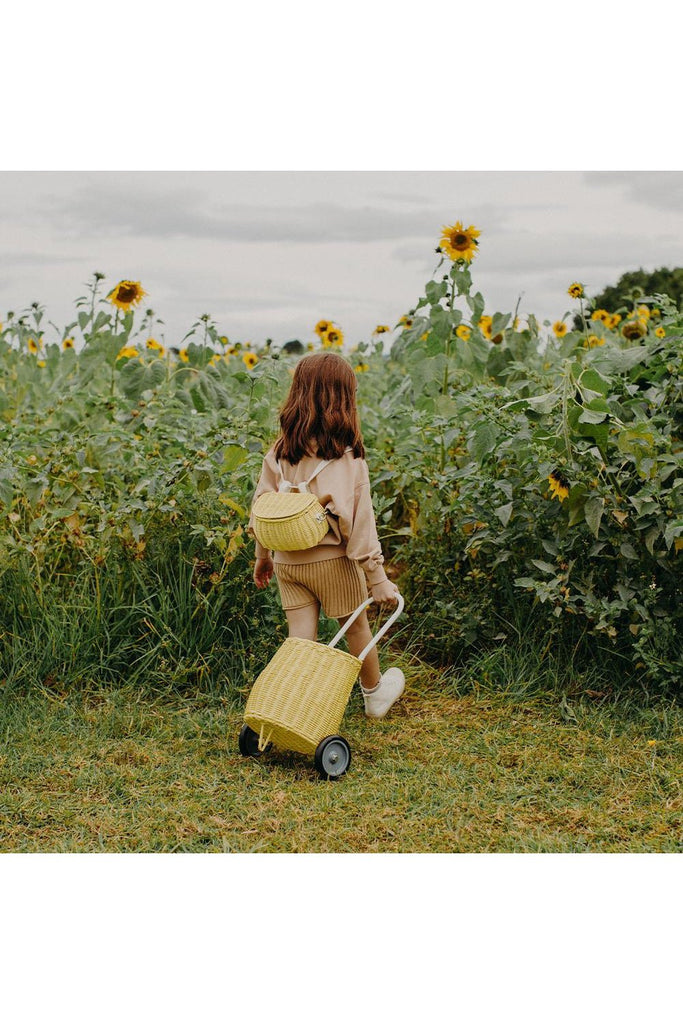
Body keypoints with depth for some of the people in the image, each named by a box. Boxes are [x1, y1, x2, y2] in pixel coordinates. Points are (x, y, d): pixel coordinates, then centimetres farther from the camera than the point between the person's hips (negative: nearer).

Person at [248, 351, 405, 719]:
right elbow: (357, 520, -17)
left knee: (300, 640, 7)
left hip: (287, 561, 3)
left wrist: (262, 556, 17)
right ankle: (374, 695, 40)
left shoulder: (280, 450, -2)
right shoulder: (346, 456, -16)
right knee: (357, 626, 19)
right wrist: (377, 578, -12)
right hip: (331, 560, -3)